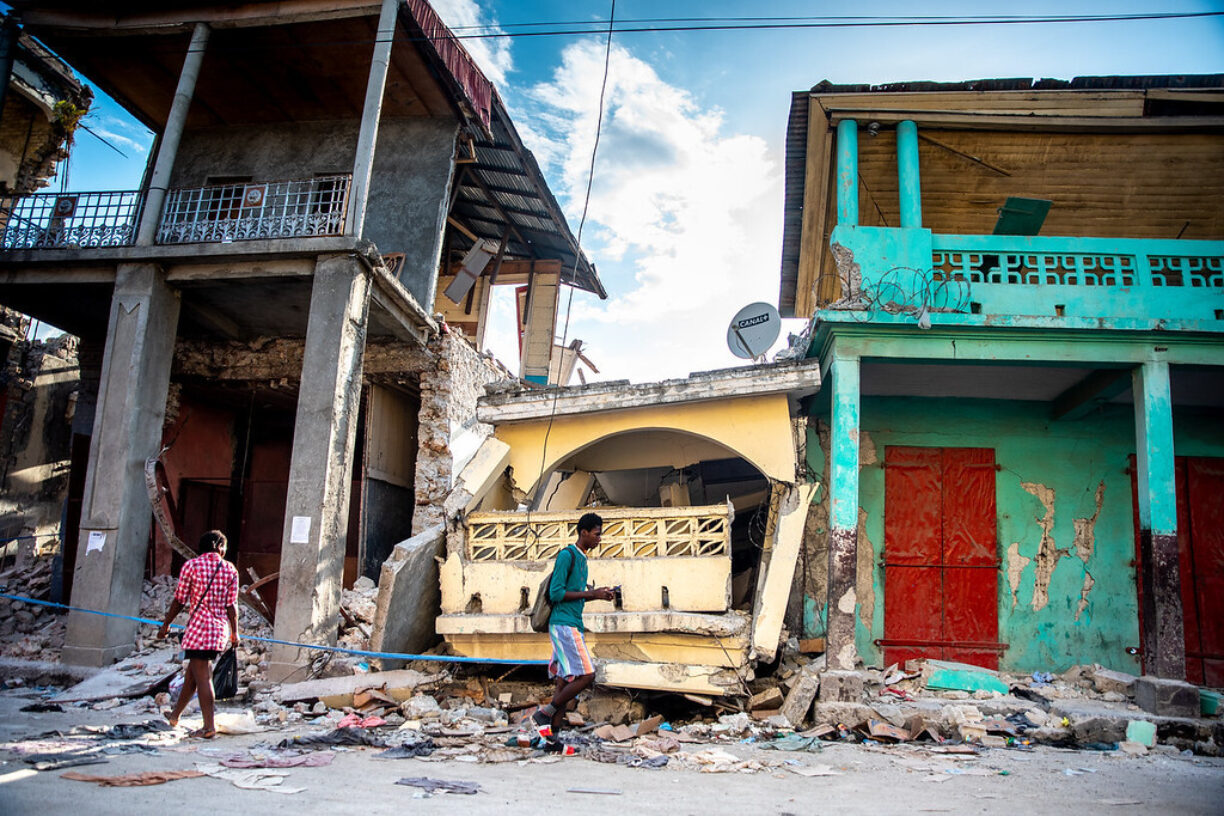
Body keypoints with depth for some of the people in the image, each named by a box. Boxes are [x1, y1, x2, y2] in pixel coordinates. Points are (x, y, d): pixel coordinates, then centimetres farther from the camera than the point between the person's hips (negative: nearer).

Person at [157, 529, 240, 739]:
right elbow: (231, 605, 1)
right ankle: (175, 715, 37)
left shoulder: (191, 565, -5)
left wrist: (166, 624, 10)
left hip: (199, 627, -5)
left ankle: (209, 727, -1)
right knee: (193, 672, 21)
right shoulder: (230, 570, 2)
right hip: (221, 629, 5)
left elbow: (180, 600, -3)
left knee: (202, 677, -2)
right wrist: (234, 633, 7)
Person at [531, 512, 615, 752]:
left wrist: (598, 595, 11)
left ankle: (552, 739, 8)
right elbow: (556, 593, -15)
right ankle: (544, 714, -4)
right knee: (586, 676, -14)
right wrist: (591, 593, -14)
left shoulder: (581, 559, 20)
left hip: (573, 626, 10)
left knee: (565, 682, 7)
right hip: (564, 625, -10)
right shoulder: (566, 555, -10)